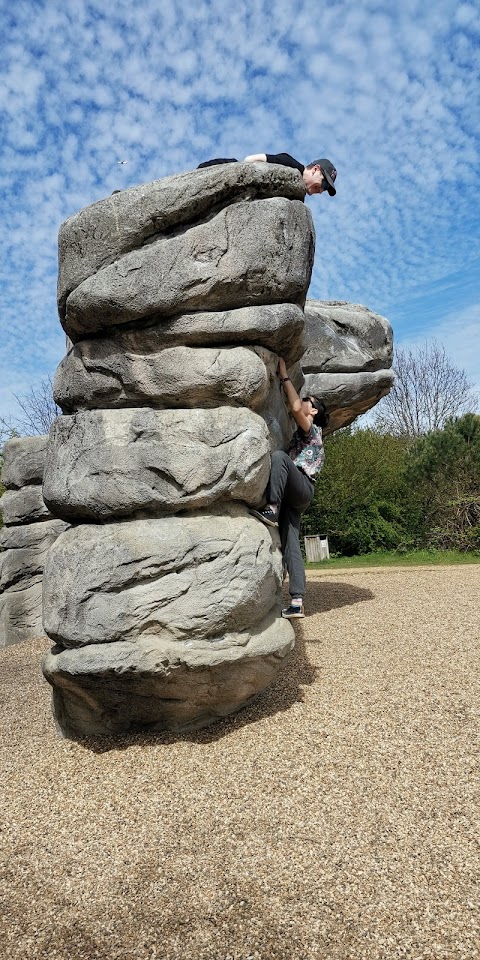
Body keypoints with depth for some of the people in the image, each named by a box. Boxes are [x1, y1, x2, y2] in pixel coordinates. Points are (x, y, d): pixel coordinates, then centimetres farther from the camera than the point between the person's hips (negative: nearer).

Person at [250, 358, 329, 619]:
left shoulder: (312, 429, 7)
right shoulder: (299, 433, 32)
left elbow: (295, 408, -11)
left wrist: (284, 375, -3)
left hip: (302, 488, -7)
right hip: (291, 495, 7)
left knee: (278, 455, -31)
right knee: (290, 544, -5)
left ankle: (271, 509, -34)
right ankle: (297, 601, -10)